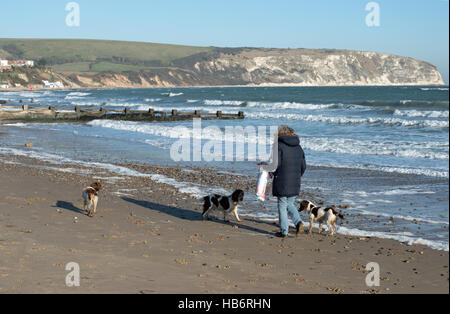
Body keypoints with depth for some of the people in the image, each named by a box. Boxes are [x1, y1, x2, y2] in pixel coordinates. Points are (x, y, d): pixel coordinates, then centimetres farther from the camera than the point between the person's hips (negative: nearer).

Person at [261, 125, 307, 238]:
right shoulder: (298, 147, 10)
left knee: (282, 206, 5)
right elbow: (303, 166, 12)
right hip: (295, 184, 5)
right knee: (290, 204, 21)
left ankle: (284, 231, 8)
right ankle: (298, 222, 1)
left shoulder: (278, 145, -8)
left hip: (282, 182, -5)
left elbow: (276, 164, -15)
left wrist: (271, 172, 4)